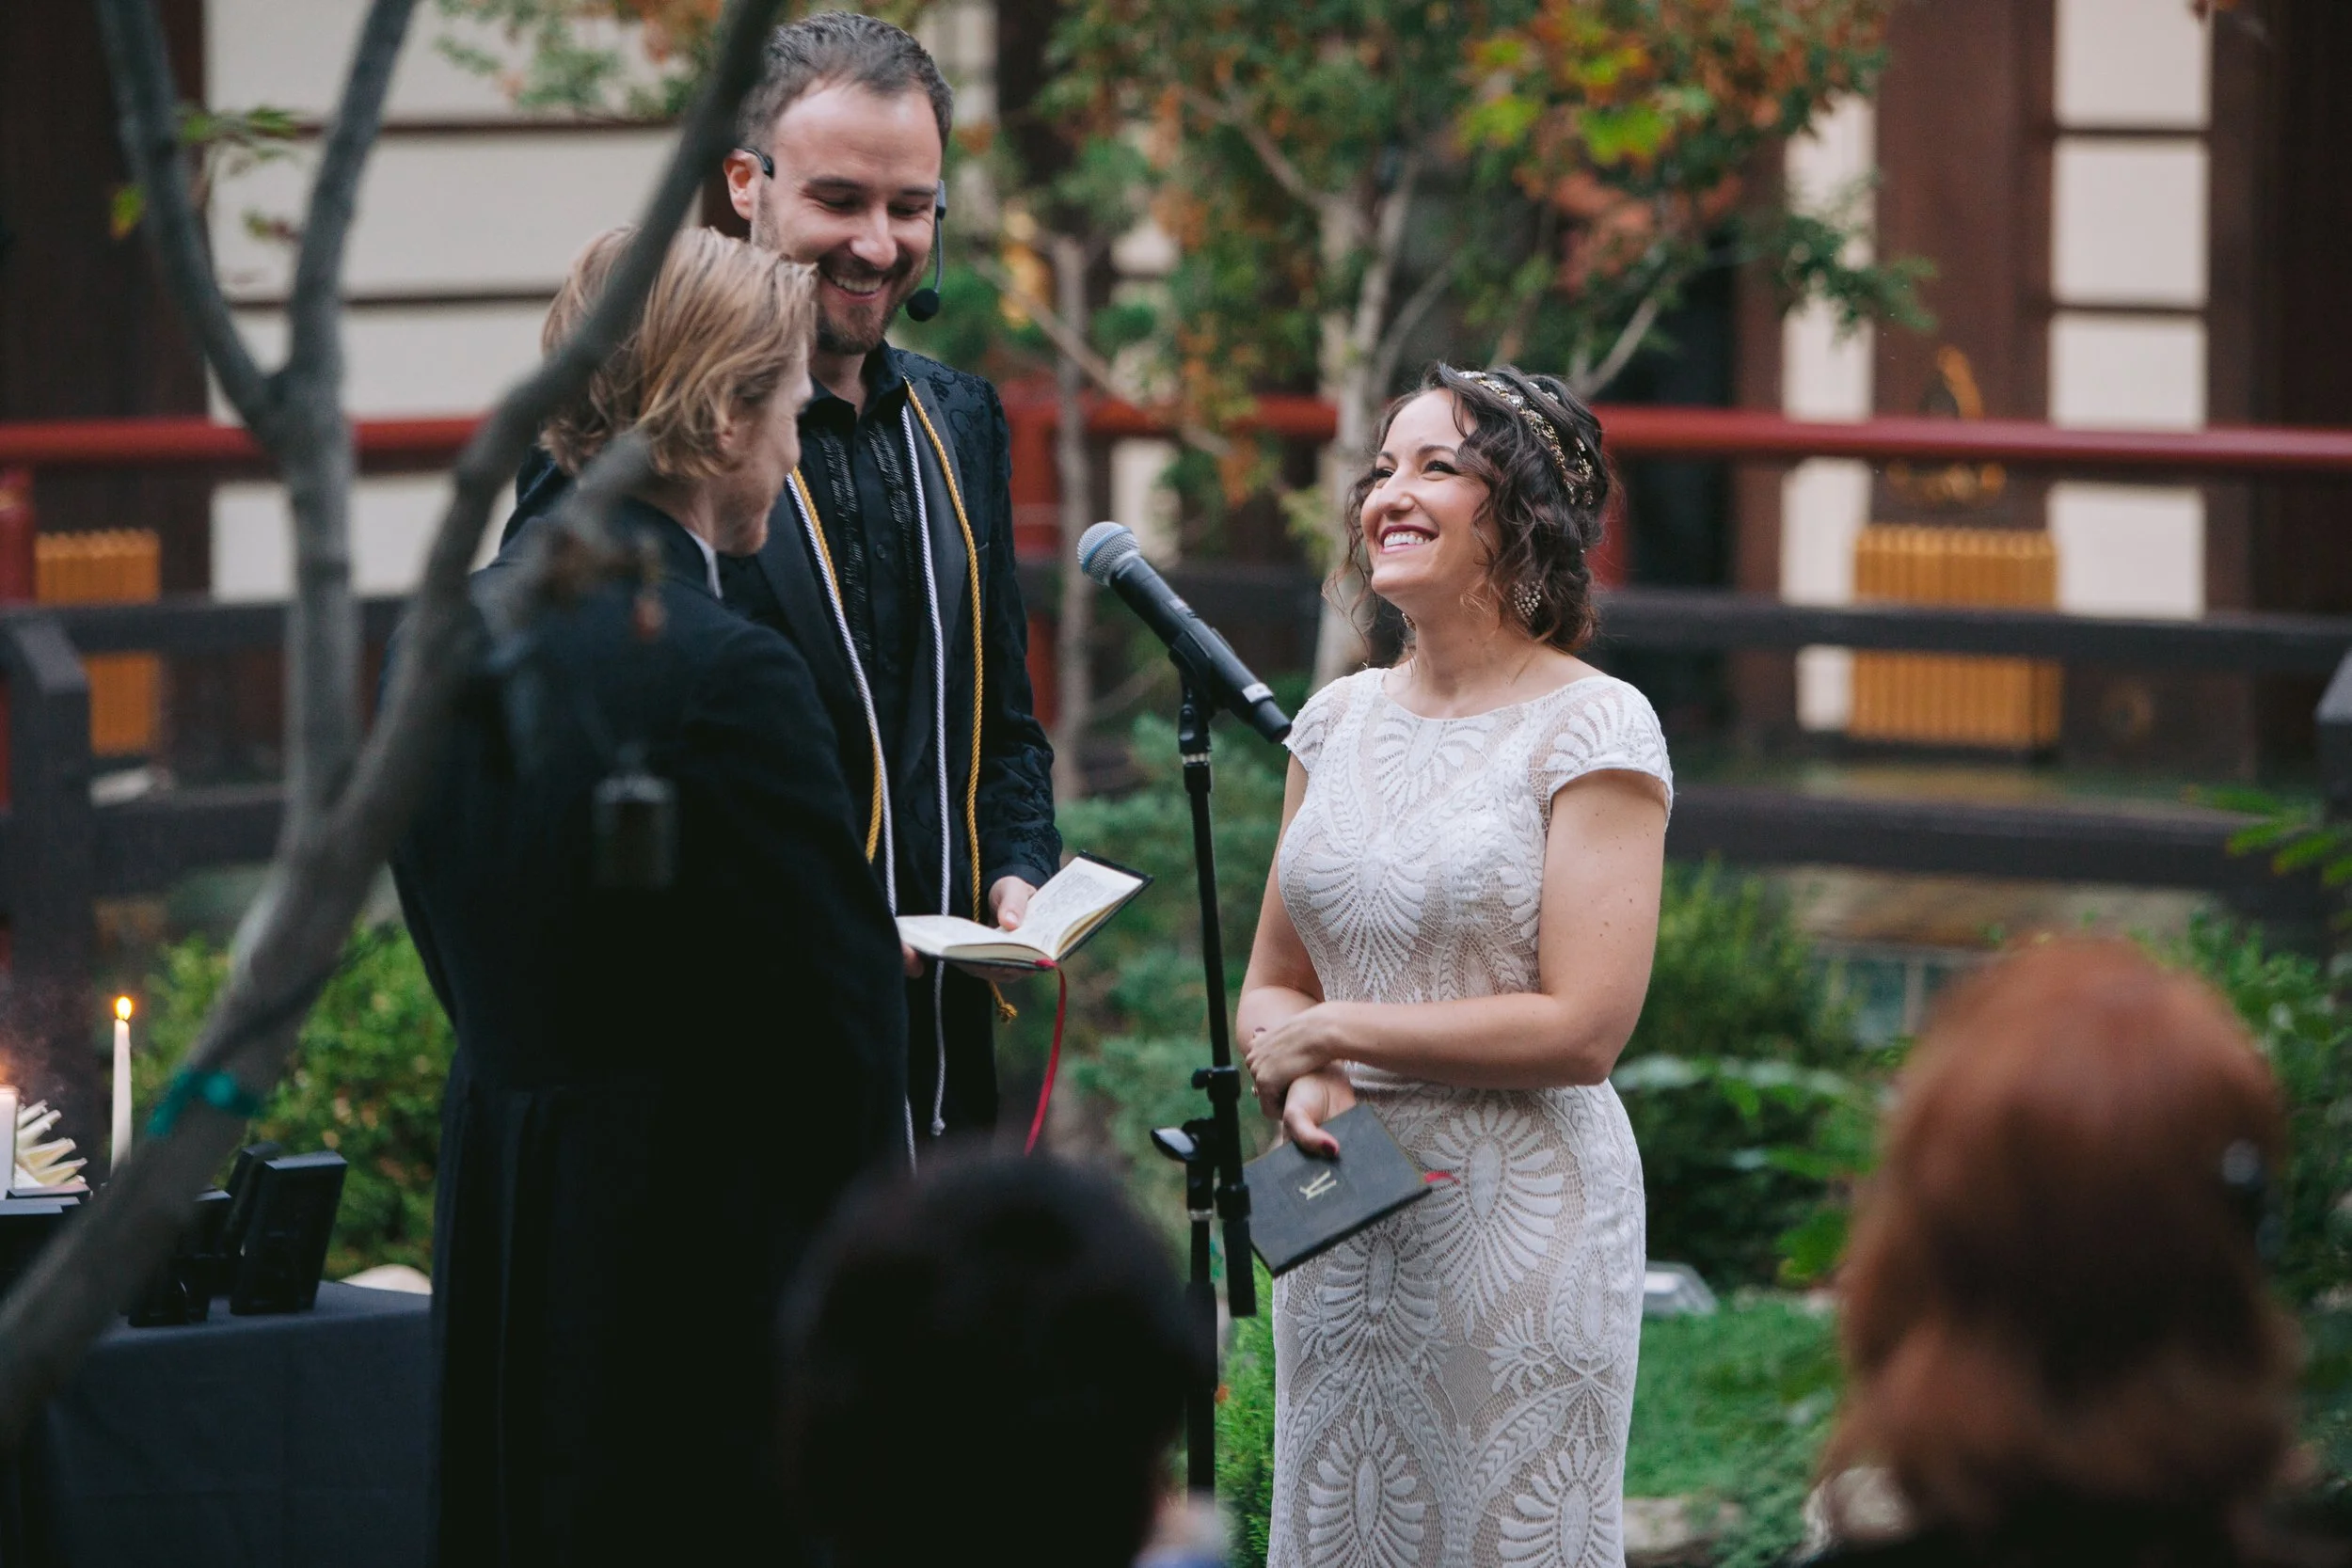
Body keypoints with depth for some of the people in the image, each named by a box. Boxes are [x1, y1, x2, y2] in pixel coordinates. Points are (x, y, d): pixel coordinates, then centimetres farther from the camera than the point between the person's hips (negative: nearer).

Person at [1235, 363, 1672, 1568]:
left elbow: (1582, 1028, -15)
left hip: (1522, 1210, -6)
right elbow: (1272, 986, 15)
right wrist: (1300, 1086, -9)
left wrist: (1333, 1030, -10)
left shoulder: (1593, 730, -9)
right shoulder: (1340, 719, 10)